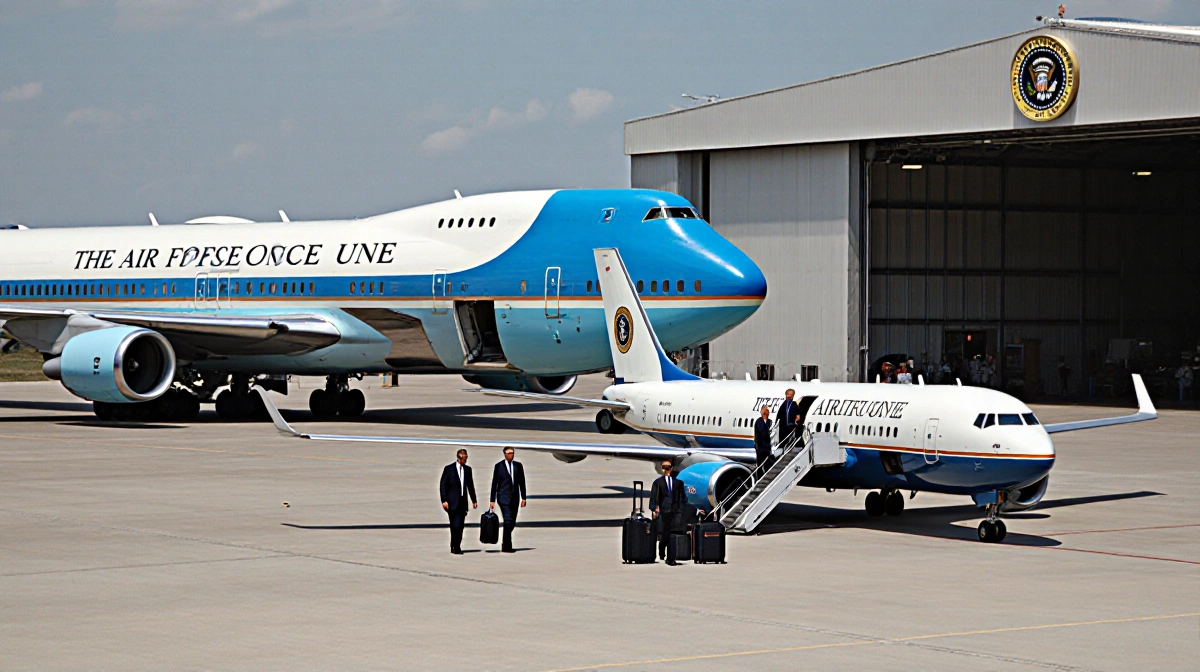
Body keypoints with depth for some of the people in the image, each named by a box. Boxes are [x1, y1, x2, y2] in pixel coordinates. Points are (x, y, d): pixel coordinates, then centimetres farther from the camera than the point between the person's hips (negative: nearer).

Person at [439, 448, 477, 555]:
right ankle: (455, 547, -7)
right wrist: (444, 501, -12)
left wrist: (474, 500, 17)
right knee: (455, 525, -12)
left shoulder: (467, 469, 11)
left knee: (460, 526, 4)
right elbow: (442, 486, -4)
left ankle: (456, 547, 10)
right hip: (452, 502, -5)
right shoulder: (449, 469, -3)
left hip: (463, 502, 5)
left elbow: (470, 486, 19)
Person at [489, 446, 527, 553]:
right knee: (508, 521, -14)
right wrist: (492, 500, -4)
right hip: (503, 497, -4)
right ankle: (507, 546, -9)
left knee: (512, 522, 7)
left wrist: (523, 498, 6)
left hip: (515, 497, 4)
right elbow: (494, 484, -1)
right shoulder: (499, 466, -2)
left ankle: (505, 543, 25)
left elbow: (522, 482, 11)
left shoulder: (518, 465, 8)